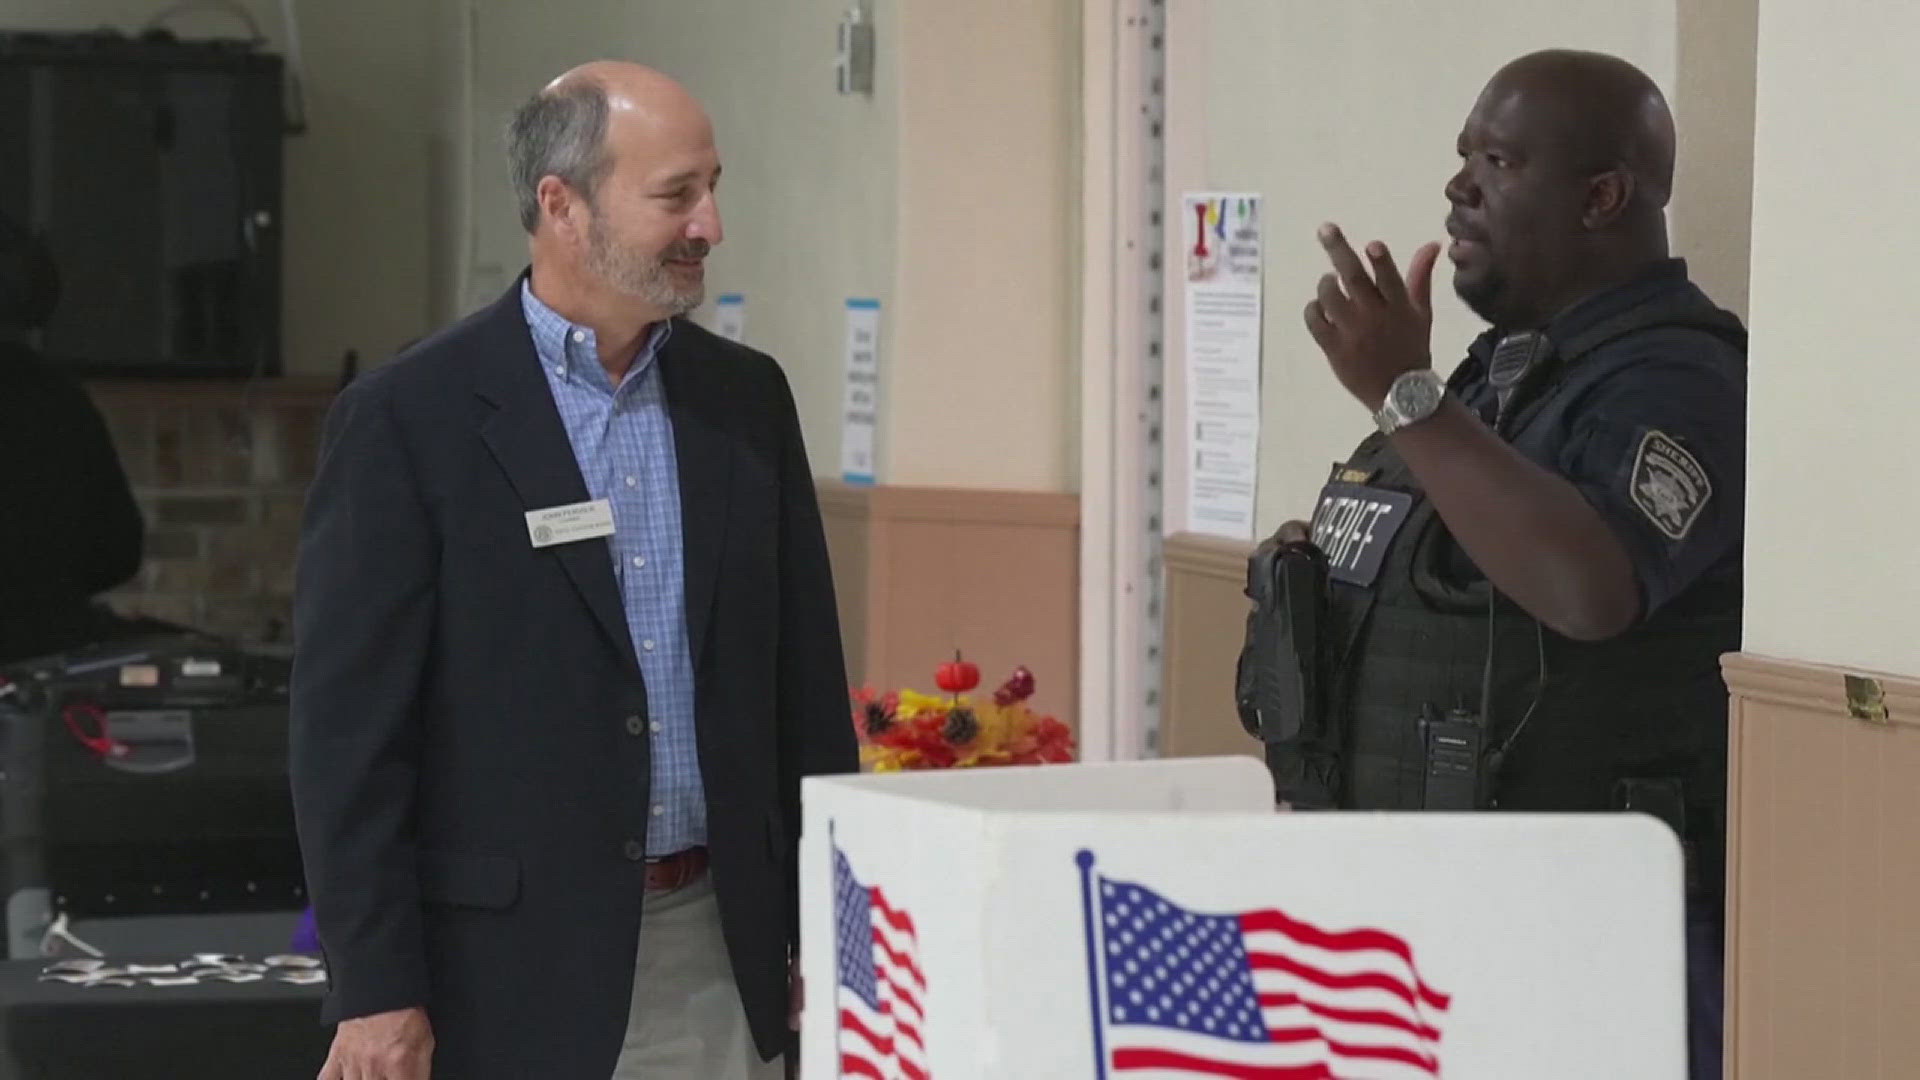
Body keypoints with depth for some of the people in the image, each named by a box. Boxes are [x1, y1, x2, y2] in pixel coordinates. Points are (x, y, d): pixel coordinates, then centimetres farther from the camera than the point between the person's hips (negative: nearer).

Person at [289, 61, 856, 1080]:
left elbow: (804, 683, 13)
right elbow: (348, 725, -9)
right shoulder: (406, 419, -7)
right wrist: (373, 991, -12)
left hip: (722, 956, 5)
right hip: (512, 961, -5)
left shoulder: (747, 397, 9)